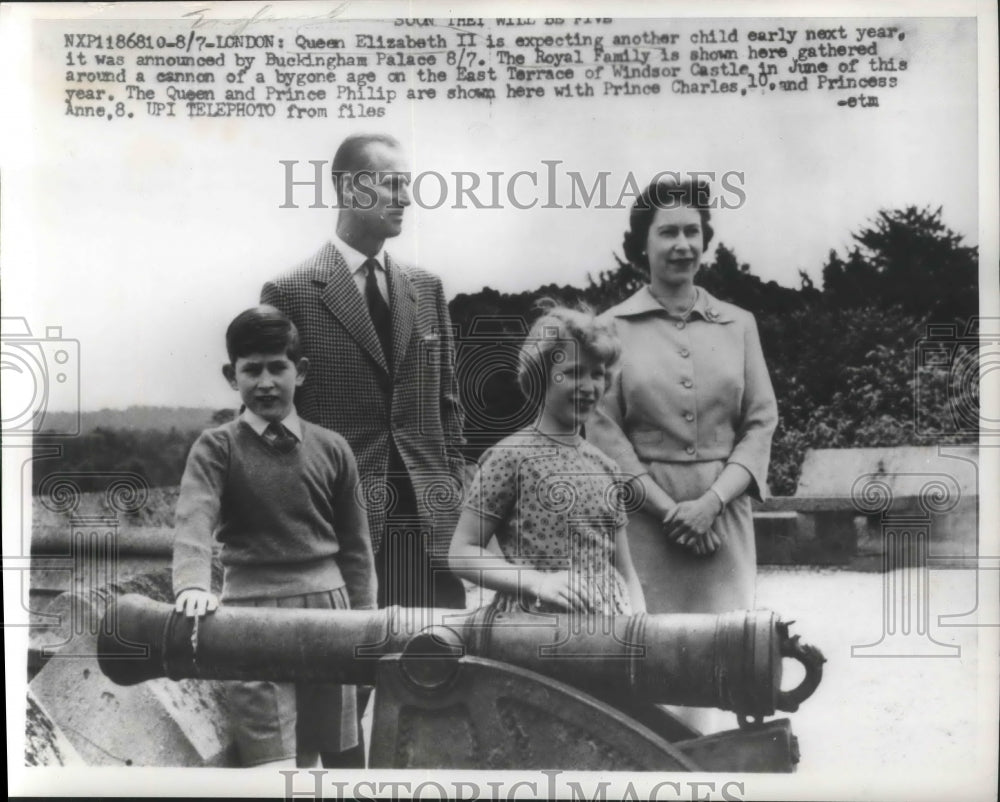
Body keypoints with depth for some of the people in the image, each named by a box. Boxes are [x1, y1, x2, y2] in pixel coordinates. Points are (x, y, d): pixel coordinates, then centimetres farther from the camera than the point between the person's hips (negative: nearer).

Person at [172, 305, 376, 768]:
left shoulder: (332, 449, 7)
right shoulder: (217, 447, 0)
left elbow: (354, 544, 11)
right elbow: (194, 521, -18)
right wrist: (193, 584, -36)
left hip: (326, 608, 3)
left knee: (319, 753, 11)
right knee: (274, 764, -8)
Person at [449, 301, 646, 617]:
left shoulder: (606, 468, 15)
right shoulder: (511, 456, -1)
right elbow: (462, 553, -2)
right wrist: (537, 582, -13)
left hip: (610, 623, 5)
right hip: (536, 623, -5)